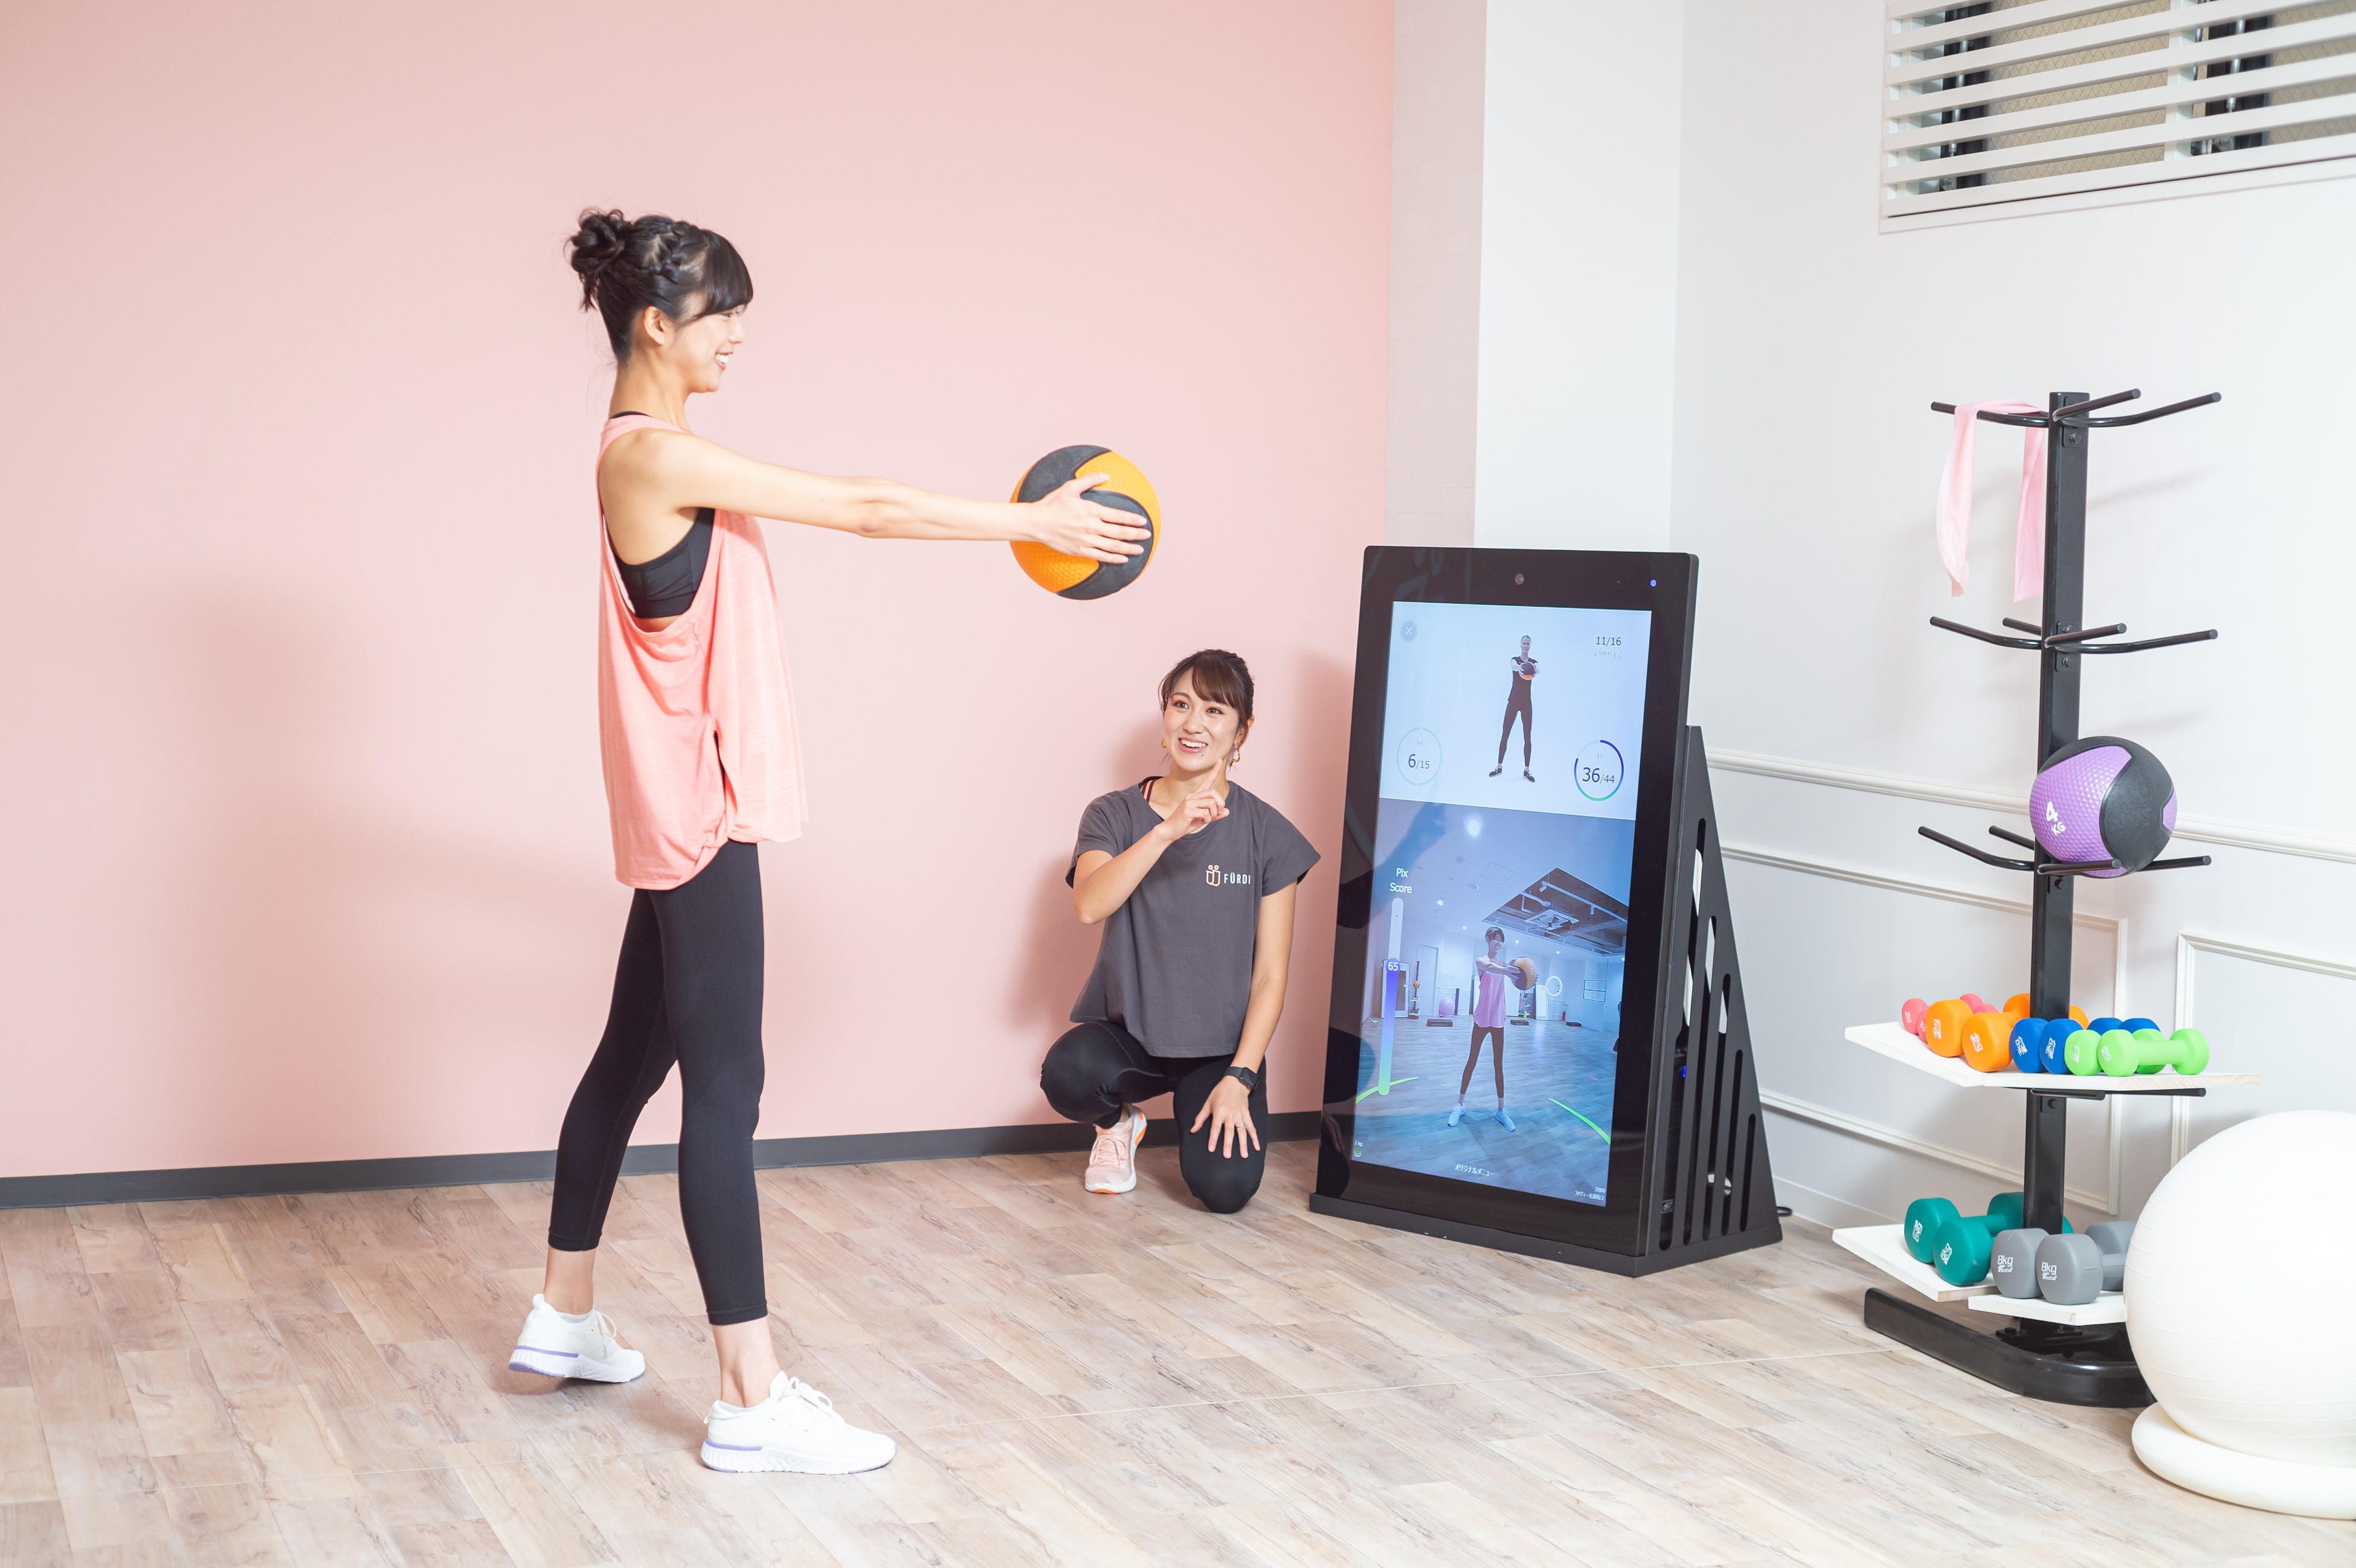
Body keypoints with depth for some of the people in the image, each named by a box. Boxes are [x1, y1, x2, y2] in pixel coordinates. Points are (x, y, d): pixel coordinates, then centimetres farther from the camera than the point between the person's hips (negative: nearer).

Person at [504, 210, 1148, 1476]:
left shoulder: (654, 452, 13)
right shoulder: (655, 455, -17)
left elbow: (845, 511, 16)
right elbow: (864, 510, -16)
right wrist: (1034, 522, -9)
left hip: (683, 813, 11)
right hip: (695, 815, -11)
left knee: (635, 1051, 19)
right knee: (724, 1088, -8)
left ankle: (564, 1317, 32)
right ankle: (751, 1404, -5)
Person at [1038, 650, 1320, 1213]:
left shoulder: (1266, 833, -1)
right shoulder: (1114, 816, 0)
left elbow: (1271, 974, -2)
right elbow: (1089, 906, -22)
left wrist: (1239, 1079, -12)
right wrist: (1168, 830, -30)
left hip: (1220, 1045, 0)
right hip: (1123, 1029, 0)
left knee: (1226, 1187, -23)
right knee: (1067, 1075, -34)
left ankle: (1203, 1110, 13)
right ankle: (1119, 1122, 4)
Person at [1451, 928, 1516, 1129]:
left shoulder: (1503, 964, 8)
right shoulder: (1480, 961, -5)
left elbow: (1515, 981, -9)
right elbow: (1489, 967, -30)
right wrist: (1504, 970, -52)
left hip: (1498, 1019, 3)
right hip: (1482, 1018, -3)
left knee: (1498, 1064, 5)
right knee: (1472, 1060, 3)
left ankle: (1501, 1110, 7)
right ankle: (1460, 1105, 10)